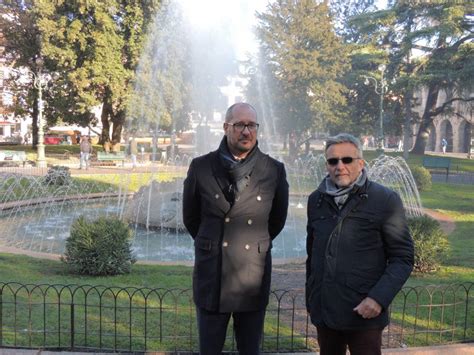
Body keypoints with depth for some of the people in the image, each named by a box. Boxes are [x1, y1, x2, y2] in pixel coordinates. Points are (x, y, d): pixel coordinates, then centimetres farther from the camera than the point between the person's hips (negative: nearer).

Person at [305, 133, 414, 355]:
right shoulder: (316, 200, 6)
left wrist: (379, 298, -17)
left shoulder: (386, 200, -7)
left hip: (364, 313, -4)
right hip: (323, 311, 4)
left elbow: (402, 258, -7)